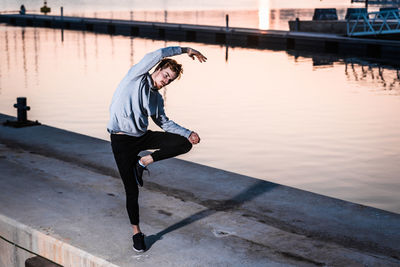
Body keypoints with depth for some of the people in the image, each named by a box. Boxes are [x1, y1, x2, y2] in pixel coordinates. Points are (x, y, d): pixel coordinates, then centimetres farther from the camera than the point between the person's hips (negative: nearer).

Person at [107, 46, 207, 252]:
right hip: (122, 141, -6)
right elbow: (154, 56, -19)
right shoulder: (136, 77, -6)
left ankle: (144, 162, -2)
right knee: (132, 190, -2)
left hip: (143, 137, 6)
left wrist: (188, 133, 9)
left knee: (184, 143, -9)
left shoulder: (157, 98, 10)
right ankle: (136, 232, 18)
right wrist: (185, 50, -13)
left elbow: (163, 122, 20)